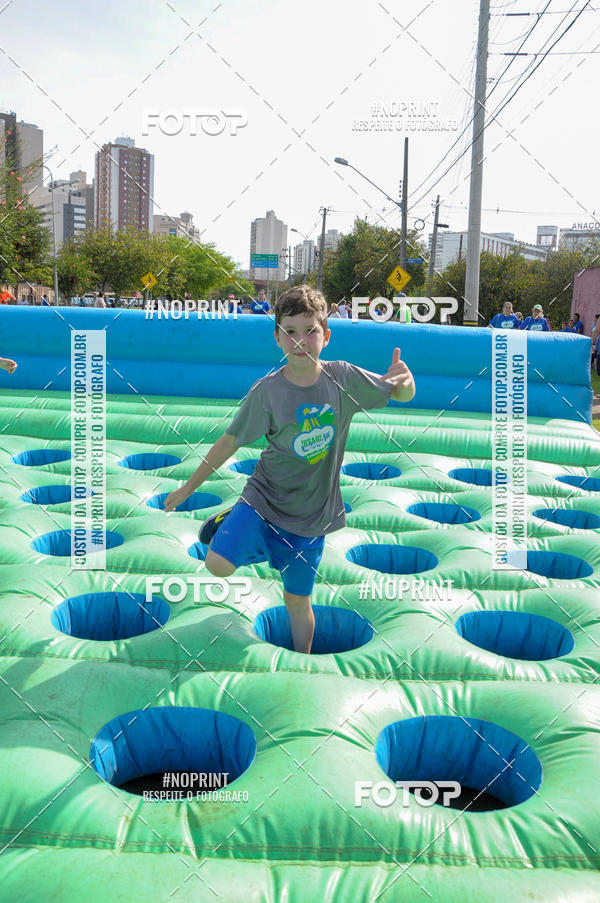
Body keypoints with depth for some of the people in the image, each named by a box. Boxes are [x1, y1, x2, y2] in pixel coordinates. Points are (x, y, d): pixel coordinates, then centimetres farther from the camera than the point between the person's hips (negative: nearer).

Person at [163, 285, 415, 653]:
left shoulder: (343, 377, -8)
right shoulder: (267, 391, -13)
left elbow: (401, 395, 2)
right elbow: (230, 442, -4)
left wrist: (404, 381, -23)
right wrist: (188, 488, 1)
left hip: (311, 515, 1)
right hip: (265, 499, -1)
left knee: (298, 601, 11)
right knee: (218, 564, -23)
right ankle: (233, 522, 11)